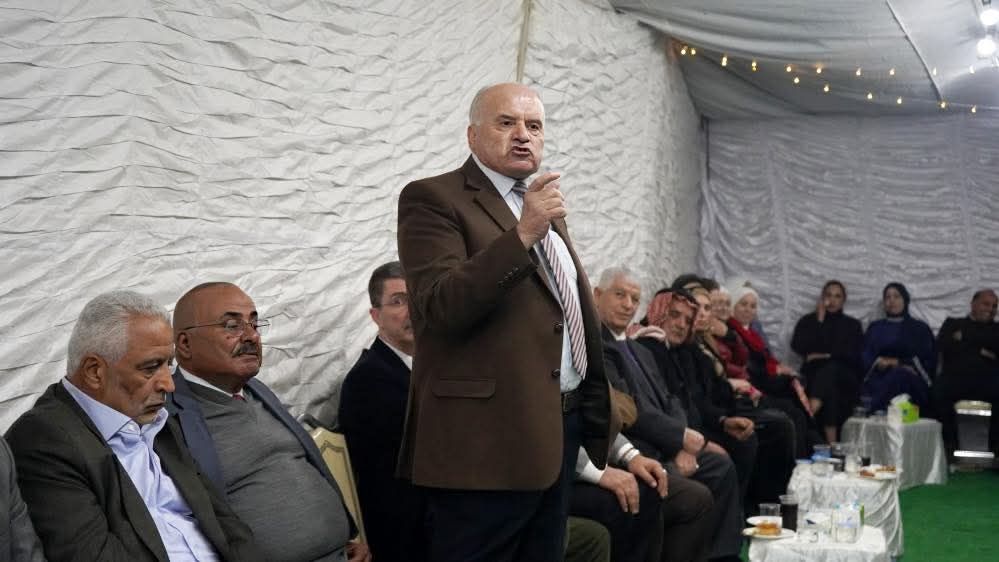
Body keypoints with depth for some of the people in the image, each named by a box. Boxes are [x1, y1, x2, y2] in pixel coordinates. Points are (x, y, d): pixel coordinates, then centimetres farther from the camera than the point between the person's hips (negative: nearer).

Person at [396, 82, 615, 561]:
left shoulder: (545, 205, 17)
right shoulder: (433, 199, -7)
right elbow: (438, 305, -22)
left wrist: (595, 411, 21)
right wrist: (522, 234, -30)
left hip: (561, 429, 8)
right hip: (488, 437, -8)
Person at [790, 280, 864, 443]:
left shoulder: (853, 324, 19)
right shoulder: (808, 321, 17)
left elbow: (856, 356, 3)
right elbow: (798, 347, -3)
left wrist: (827, 356, -8)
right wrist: (820, 321, -2)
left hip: (846, 378, -1)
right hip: (814, 374, 1)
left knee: (830, 369, -37)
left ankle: (811, 411, -64)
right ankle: (831, 441, -54)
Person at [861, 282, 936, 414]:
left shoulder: (920, 328, 19)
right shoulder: (875, 327, 26)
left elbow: (928, 360, 9)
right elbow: (865, 357, 14)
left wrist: (898, 363, -3)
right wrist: (878, 362, -9)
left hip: (909, 378, -1)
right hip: (878, 377, 1)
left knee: (899, 375, -39)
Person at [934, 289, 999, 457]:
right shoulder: (953, 324, 24)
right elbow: (942, 344, 3)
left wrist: (965, 337, 1)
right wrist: (980, 351, 0)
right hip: (956, 375, -1)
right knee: (940, 391, -35)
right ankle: (950, 445, -21)